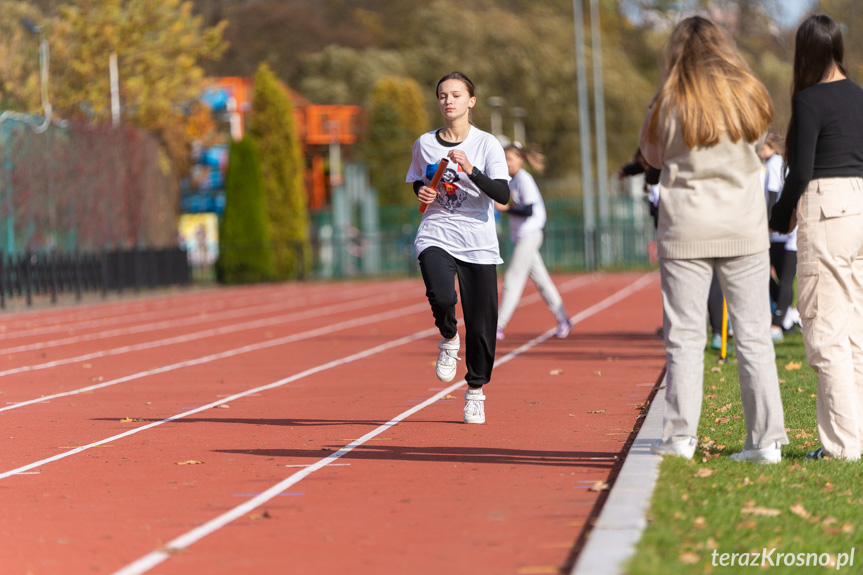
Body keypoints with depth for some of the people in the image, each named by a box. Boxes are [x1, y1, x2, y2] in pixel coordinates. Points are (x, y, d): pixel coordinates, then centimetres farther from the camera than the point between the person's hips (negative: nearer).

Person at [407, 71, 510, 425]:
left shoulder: (487, 144, -1)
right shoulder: (424, 144, 8)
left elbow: (503, 195, -11)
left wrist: (470, 170, -24)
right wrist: (422, 194, 2)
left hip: (478, 242, -1)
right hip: (436, 236, 1)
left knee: (481, 323, -1)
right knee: (441, 297, -28)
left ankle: (475, 390, 20)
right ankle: (448, 339, 6)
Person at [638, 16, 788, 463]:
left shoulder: (669, 103, -7)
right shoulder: (747, 96, -1)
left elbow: (652, 154, 8)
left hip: (686, 232, -1)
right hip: (744, 230, 2)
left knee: (685, 336, 5)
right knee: (753, 334, 4)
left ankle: (680, 435, 4)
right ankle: (766, 439, 3)